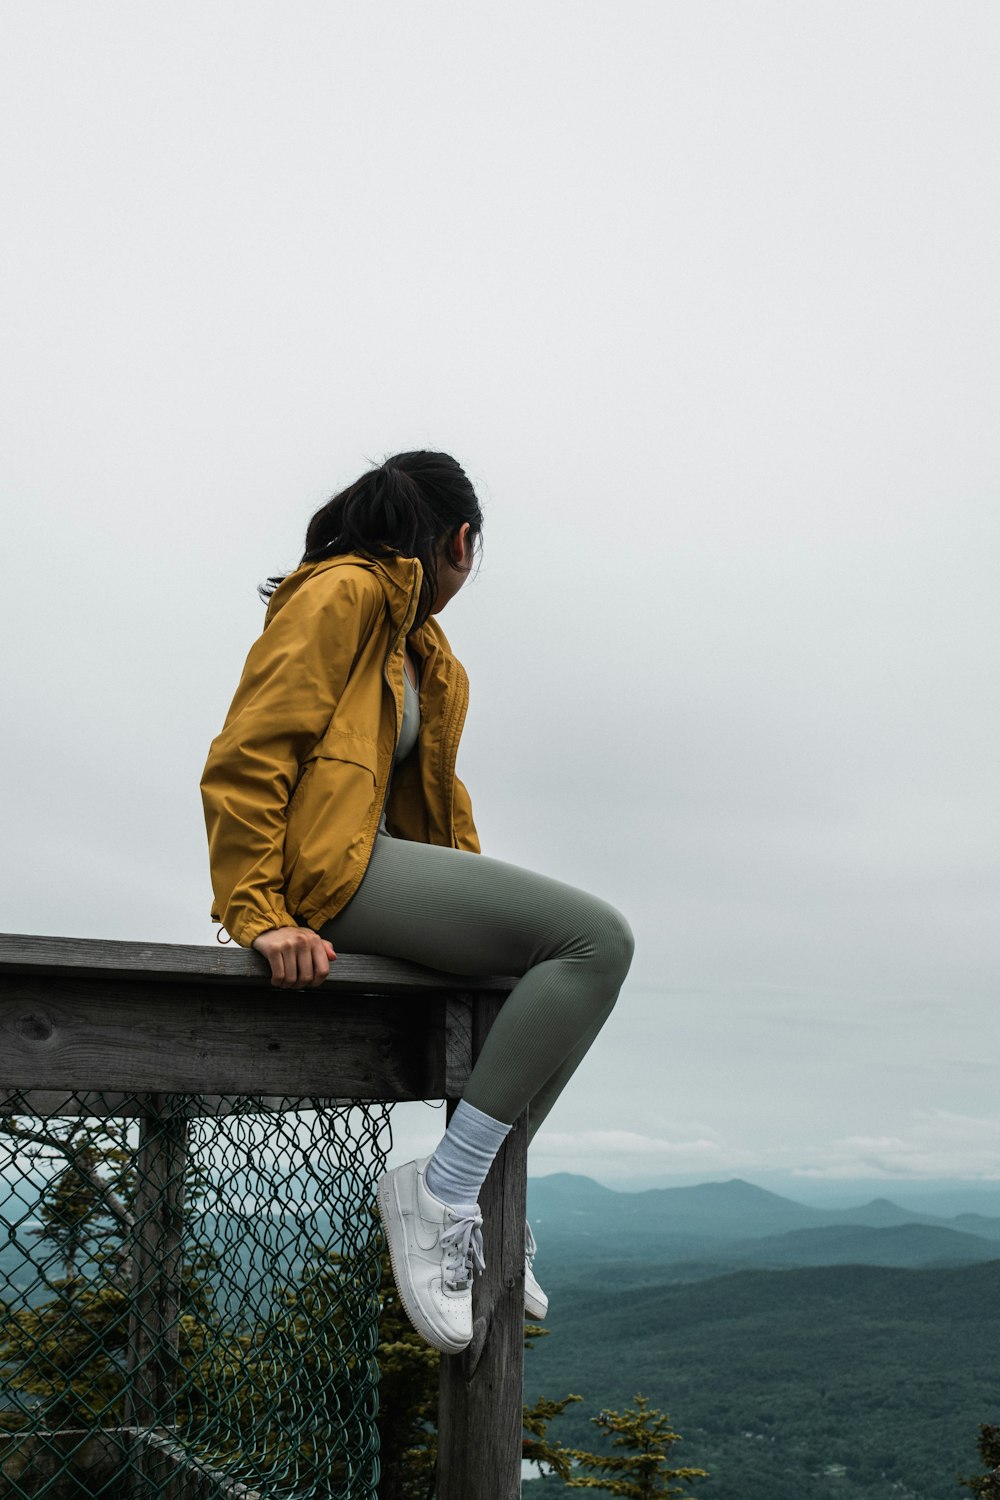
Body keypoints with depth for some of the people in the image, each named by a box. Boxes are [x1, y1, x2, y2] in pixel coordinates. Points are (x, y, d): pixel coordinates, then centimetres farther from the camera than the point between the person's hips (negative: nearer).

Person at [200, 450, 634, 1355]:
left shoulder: (421, 649, 26)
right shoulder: (344, 593, -4)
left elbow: (435, 795, 26)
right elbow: (245, 757, -13)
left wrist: (488, 902, 15)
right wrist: (260, 913, -20)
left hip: (382, 865, 10)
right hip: (331, 870, -10)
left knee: (582, 958, 20)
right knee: (597, 939, -20)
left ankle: (482, 1202, 15)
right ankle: (440, 1190, -17)